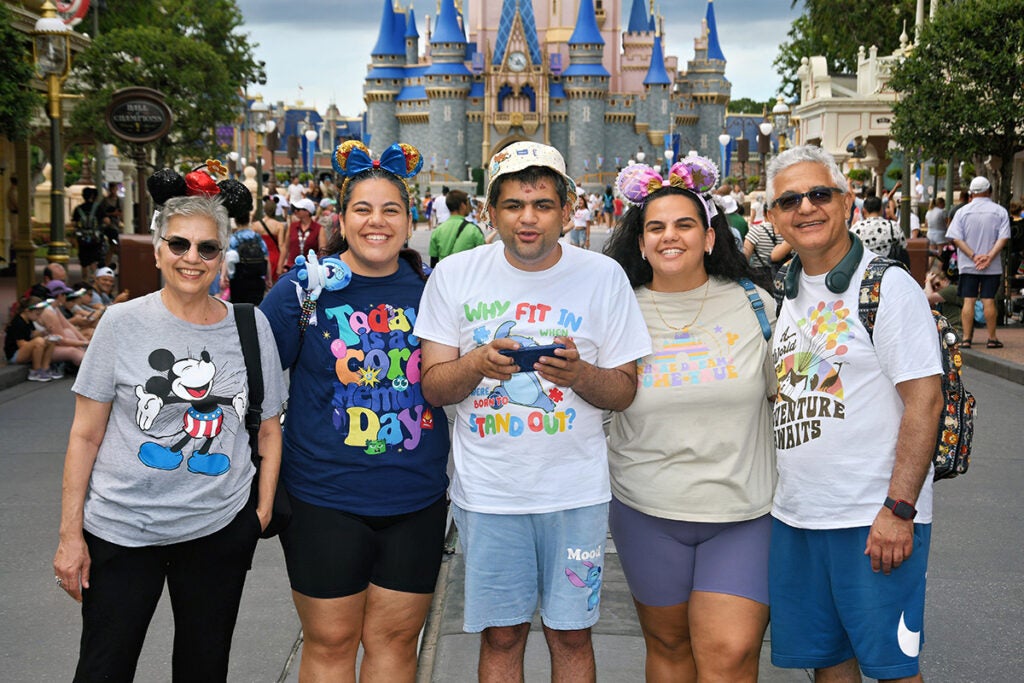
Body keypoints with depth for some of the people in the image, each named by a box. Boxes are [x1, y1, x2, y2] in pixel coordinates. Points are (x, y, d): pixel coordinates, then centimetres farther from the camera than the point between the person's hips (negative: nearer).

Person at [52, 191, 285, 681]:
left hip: (221, 528, 2)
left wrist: (263, 512, 3)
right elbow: (86, 434, -2)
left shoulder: (252, 327, 2)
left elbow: (269, 429, 10)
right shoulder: (123, 323, -4)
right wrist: (70, 534, -3)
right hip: (121, 528, -1)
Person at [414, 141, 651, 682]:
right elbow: (433, 388, 0)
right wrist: (477, 363, -21)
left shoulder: (603, 276, -3)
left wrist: (579, 374, -21)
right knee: (500, 635, 10)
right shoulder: (454, 275, -1)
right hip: (488, 490, 0)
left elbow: (624, 391, 0)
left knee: (571, 634, 10)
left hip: (575, 490, 0)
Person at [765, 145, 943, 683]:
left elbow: (925, 398, -14)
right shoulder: (783, 295, 11)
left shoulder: (887, 286, -9)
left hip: (875, 518, -6)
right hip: (794, 516, 6)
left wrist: (898, 509, -19)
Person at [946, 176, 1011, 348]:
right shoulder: (1000, 211, 0)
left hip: (967, 266, 0)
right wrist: (989, 256, -14)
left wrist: (973, 257, -10)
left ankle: (966, 339, 0)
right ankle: (992, 339, 8)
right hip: (993, 267, 0)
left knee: (968, 301, 1)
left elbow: (956, 239, -6)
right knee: (988, 301, 3)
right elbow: (1003, 238, -9)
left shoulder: (963, 211, 1)